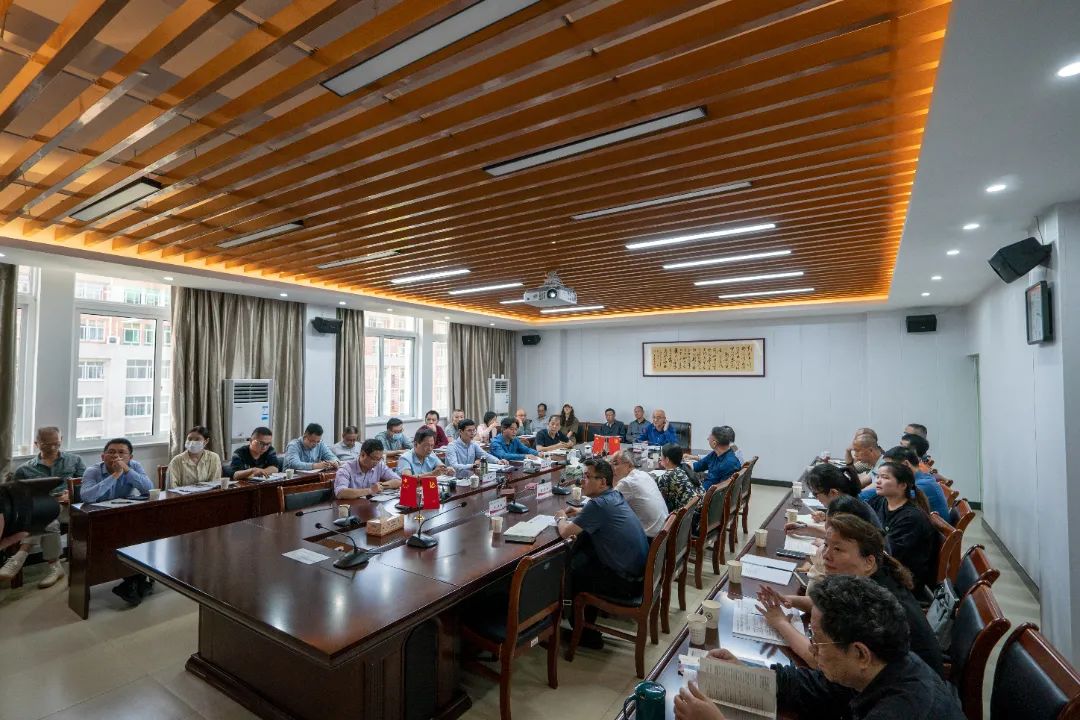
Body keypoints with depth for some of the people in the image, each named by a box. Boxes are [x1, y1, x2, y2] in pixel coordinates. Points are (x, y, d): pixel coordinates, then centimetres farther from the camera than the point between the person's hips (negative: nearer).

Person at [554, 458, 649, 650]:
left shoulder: (598, 504, -24)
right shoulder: (614, 496, 2)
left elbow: (564, 533, -21)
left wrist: (561, 518, 1)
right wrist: (580, 513, 9)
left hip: (627, 583, -8)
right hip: (640, 569, 8)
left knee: (571, 574, 9)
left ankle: (587, 635, 27)